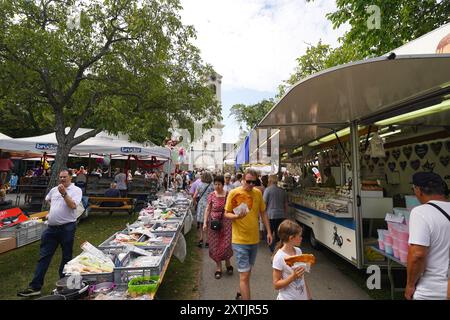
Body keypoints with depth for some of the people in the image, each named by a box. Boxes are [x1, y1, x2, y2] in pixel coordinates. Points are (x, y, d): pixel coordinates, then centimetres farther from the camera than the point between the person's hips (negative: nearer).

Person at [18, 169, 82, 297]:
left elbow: (73, 205, -20)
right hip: (52, 227, 5)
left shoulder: (76, 190, -8)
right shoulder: (54, 189, 11)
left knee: (67, 257, 8)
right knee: (44, 256, 7)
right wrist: (51, 211, 20)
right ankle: (35, 287, 15)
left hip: (67, 227, -5)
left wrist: (64, 193, -25)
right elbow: (48, 199, 32)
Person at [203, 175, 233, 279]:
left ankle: (227, 262, 29)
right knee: (215, 245, 5)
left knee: (226, 243, 0)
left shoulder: (228, 195, -4)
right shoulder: (211, 195, -2)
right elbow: (207, 209, 2)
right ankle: (218, 267, 22)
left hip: (226, 221, -1)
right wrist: (205, 222, -5)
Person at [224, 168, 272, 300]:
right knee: (244, 275, -3)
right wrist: (237, 216, -26)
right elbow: (226, 214, -7)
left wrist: (269, 231, 8)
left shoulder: (258, 193, 0)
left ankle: (240, 293, 44)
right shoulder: (234, 193, -12)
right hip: (240, 240, -5)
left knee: (247, 270, 22)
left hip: (254, 239, 5)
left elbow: (263, 213, 10)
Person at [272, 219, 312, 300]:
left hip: (303, 296, 6)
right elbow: (276, 285, -16)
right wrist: (293, 277, -27)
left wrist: (308, 296, 10)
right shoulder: (279, 257, -22)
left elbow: (302, 277, 8)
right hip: (288, 298, -5)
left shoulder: (298, 251, -3)